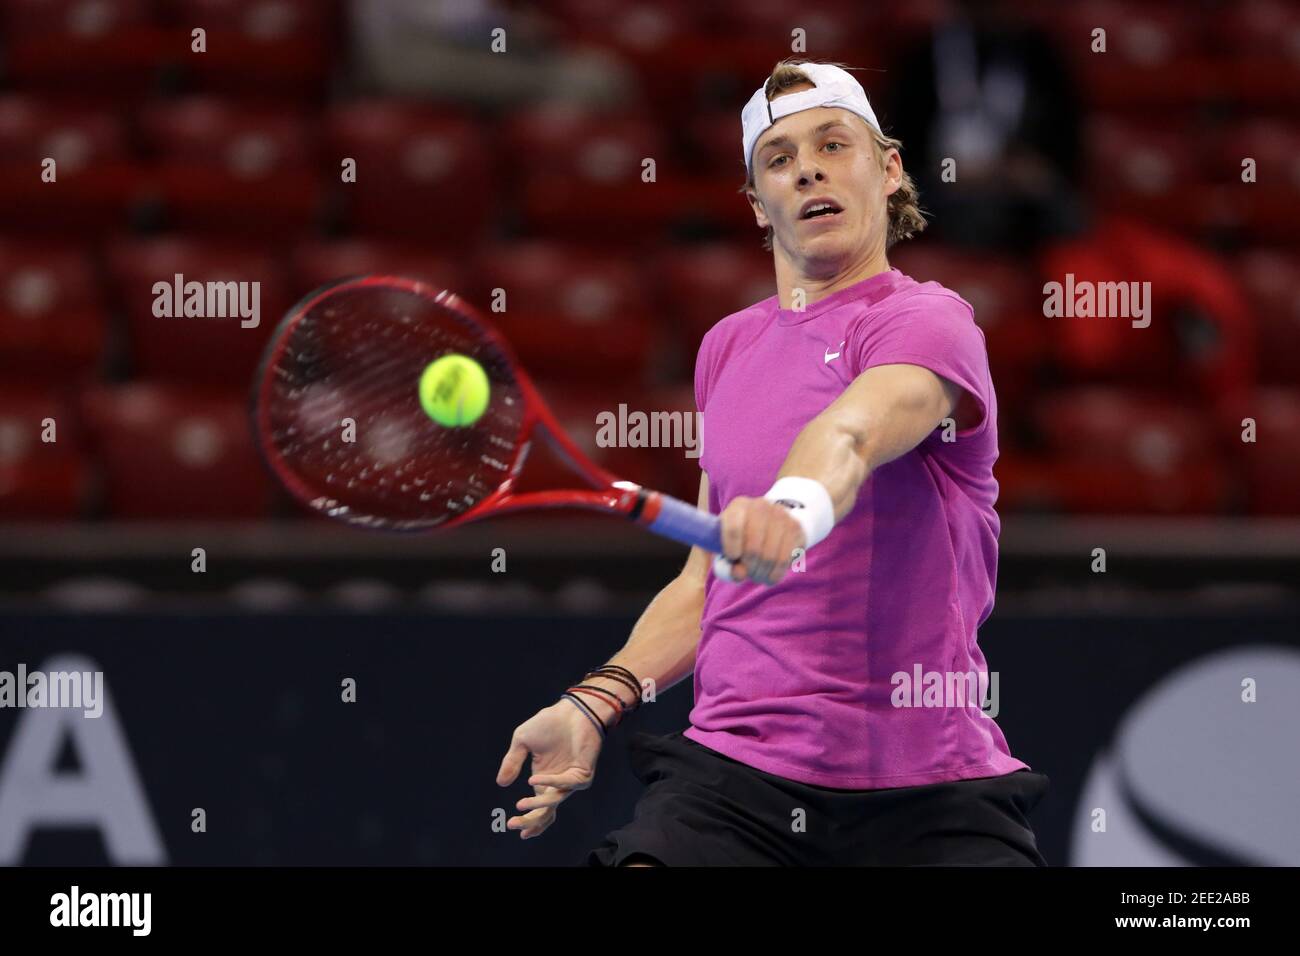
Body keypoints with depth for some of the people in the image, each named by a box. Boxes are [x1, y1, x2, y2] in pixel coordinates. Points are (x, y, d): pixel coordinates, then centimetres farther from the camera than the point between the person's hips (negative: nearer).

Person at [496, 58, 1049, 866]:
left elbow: (850, 433, -27)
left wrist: (796, 507, -48)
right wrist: (595, 704, 11)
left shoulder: (928, 320, -3)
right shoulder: (727, 348, 17)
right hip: (731, 776, 4)